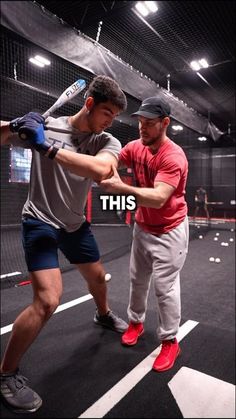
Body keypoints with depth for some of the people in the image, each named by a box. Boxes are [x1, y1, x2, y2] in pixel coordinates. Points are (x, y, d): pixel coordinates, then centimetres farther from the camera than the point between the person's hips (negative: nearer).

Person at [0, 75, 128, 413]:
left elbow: (100, 171, -31)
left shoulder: (108, 142, -8)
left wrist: (49, 148, -34)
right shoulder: (45, 126, -11)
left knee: (97, 277, 21)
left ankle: (103, 315, 56)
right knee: (48, 300, -18)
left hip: (75, 224, 5)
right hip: (40, 222, -4)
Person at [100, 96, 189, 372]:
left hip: (169, 232, -6)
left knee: (164, 287, -2)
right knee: (137, 279, 16)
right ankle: (136, 322, 38)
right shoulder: (135, 147, -3)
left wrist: (122, 188, -48)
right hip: (142, 227, 6)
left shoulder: (173, 156, -24)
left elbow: (158, 198, -36)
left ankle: (169, 341, 19)